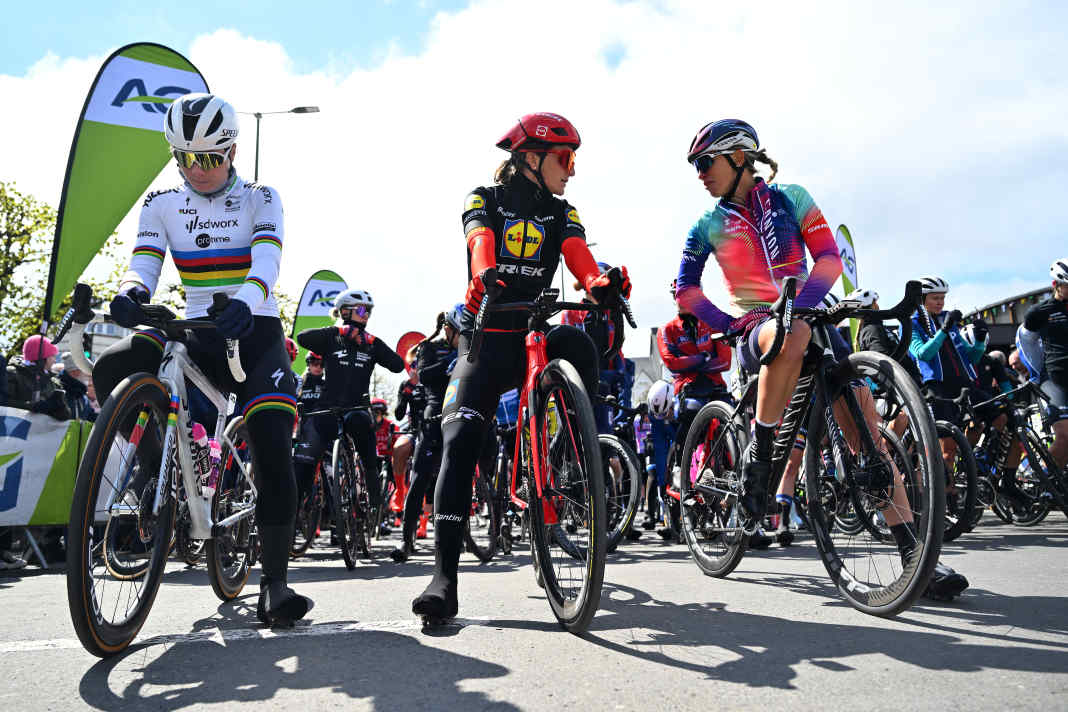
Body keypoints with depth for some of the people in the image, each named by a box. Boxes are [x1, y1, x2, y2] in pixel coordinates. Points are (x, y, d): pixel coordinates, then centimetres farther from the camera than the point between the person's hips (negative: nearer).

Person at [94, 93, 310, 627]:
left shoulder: (260, 200, 0)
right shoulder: (161, 205, 10)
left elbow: (266, 262, -18)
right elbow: (143, 264, -3)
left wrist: (244, 303, -41)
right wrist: (129, 293, -29)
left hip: (254, 333, -3)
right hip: (195, 333, 3)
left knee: (273, 449, -19)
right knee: (111, 370, -26)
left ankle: (274, 585, -11)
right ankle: (158, 463, -1)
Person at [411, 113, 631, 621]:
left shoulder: (561, 214, 11)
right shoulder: (485, 201, 4)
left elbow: (578, 255, -9)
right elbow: (480, 240, -19)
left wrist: (599, 284, -34)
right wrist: (487, 272, -44)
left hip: (534, 333, 2)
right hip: (485, 337, -2)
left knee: (577, 345, -32)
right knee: (461, 438, -16)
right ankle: (444, 577, -16)